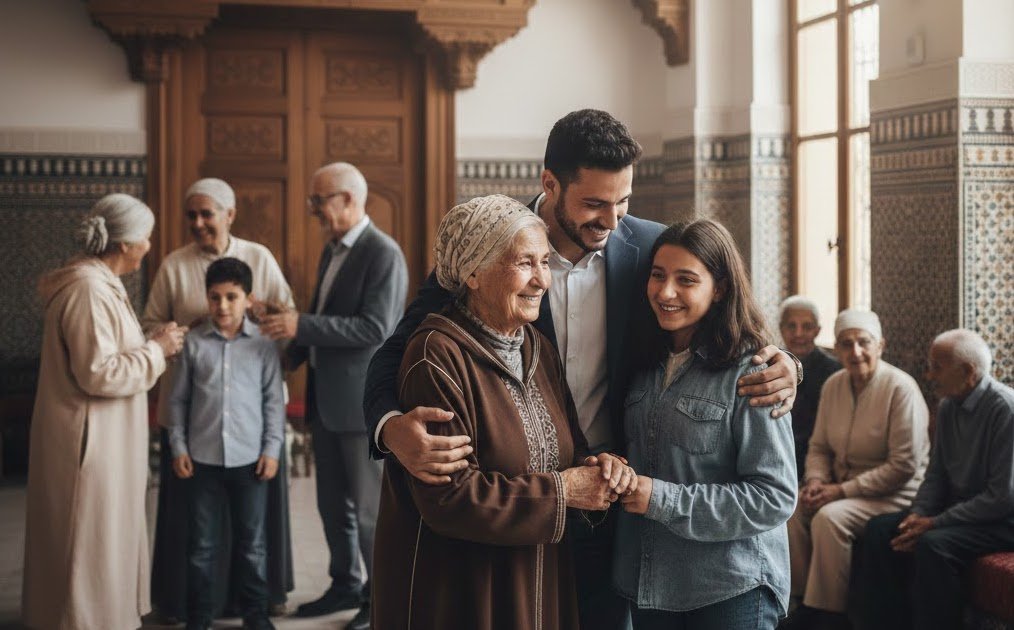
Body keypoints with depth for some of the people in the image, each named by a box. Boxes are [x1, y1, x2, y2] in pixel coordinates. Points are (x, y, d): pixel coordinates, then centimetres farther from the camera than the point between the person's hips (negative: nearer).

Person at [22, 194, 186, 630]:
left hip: (103, 435, 10)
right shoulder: (89, 290, -21)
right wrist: (156, 350, -15)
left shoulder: (99, 282, 11)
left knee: (106, 536, 18)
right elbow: (100, 374, -25)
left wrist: (152, 344, 9)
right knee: (90, 541, 0)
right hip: (90, 438, -10)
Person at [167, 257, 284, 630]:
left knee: (252, 543, 10)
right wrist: (178, 447, 0)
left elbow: (274, 401, 1)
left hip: (250, 458, 0)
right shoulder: (194, 342, 0)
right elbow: (178, 399, 5)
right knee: (202, 544, 8)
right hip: (203, 458, 0)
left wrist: (272, 450, -3)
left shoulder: (263, 344, -1)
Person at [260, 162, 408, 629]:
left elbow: (376, 329, -23)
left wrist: (302, 326, -24)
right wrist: (290, 358, 13)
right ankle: (346, 585, 31)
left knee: (370, 507, 0)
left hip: (363, 399, -9)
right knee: (332, 503, 17)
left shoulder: (383, 254, -15)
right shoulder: (333, 250, 12)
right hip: (326, 398, 9)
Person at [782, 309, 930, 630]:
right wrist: (816, 479, -10)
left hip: (894, 493, -7)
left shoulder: (900, 388, -17)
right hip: (842, 485, 7)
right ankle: (805, 602, -6)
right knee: (793, 509, -17)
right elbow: (819, 446, 13)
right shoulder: (833, 385, 4)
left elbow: (904, 466, -20)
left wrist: (843, 490, -21)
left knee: (829, 517, -29)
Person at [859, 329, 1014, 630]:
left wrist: (936, 523, -21)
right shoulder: (948, 407, 6)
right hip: (957, 508, 8)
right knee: (880, 529, -6)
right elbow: (936, 474, 13)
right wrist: (918, 514, -7)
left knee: (933, 544, -31)